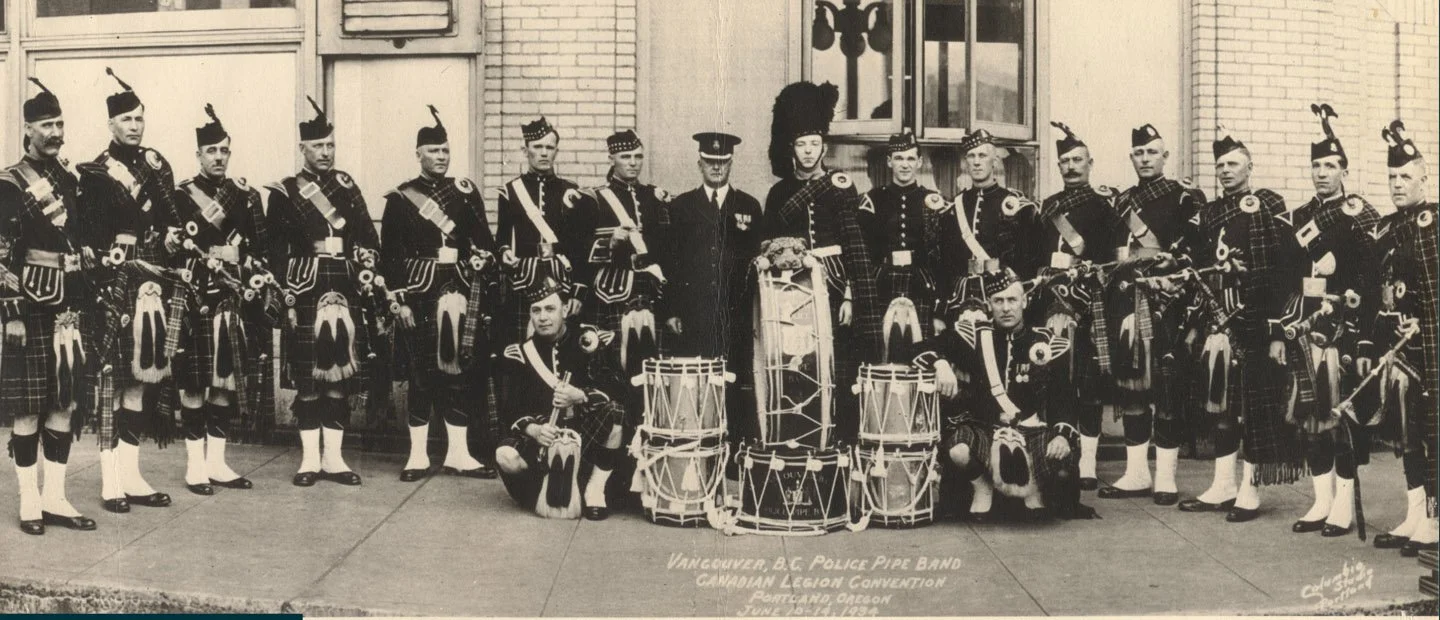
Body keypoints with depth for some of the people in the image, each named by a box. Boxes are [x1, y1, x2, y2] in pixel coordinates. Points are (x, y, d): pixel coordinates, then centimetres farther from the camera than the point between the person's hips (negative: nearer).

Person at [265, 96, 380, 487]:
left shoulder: (347, 186, 13)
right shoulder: (283, 193, 3)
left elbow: (367, 235, 12)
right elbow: (275, 250, 0)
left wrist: (367, 268, -3)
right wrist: (281, 293, -6)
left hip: (346, 292, 3)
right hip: (305, 291, -3)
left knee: (342, 374, 5)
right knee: (307, 376, 0)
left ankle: (334, 458, 12)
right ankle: (310, 459, 9)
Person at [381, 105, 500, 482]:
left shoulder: (466, 191, 10)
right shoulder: (400, 198, 3)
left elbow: (485, 244, 8)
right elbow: (390, 255, 0)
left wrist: (485, 293, 1)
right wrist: (400, 300, -6)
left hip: (461, 289, 3)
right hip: (420, 292, -2)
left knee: (462, 371, 4)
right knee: (422, 373, 2)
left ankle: (458, 453, 12)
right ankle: (418, 455, 11)